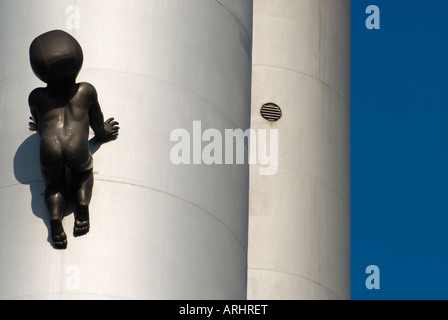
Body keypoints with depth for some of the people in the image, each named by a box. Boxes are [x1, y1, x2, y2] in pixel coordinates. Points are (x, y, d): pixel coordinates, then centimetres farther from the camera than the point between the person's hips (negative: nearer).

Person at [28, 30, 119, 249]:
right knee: (84, 171, 31)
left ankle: (55, 216, -7)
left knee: (54, 184, 24)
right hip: (77, 148, 0)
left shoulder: (36, 97, 18)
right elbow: (97, 122, 33)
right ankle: (83, 203, 0)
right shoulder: (86, 91, 19)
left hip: (50, 148, 0)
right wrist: (103, 133, 55)